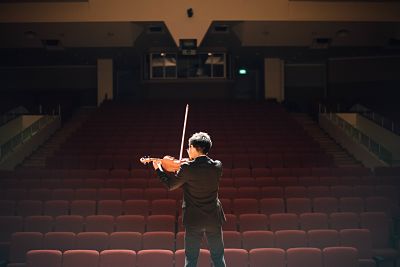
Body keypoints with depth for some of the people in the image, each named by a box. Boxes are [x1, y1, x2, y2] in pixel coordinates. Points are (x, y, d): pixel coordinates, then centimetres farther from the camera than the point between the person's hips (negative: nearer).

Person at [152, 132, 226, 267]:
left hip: (193, 219, -2)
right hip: (214, 218, 3)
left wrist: (158, 169, 12)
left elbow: (170, 185, -1)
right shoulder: (217, 166, -6)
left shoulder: (187, 168, -15)